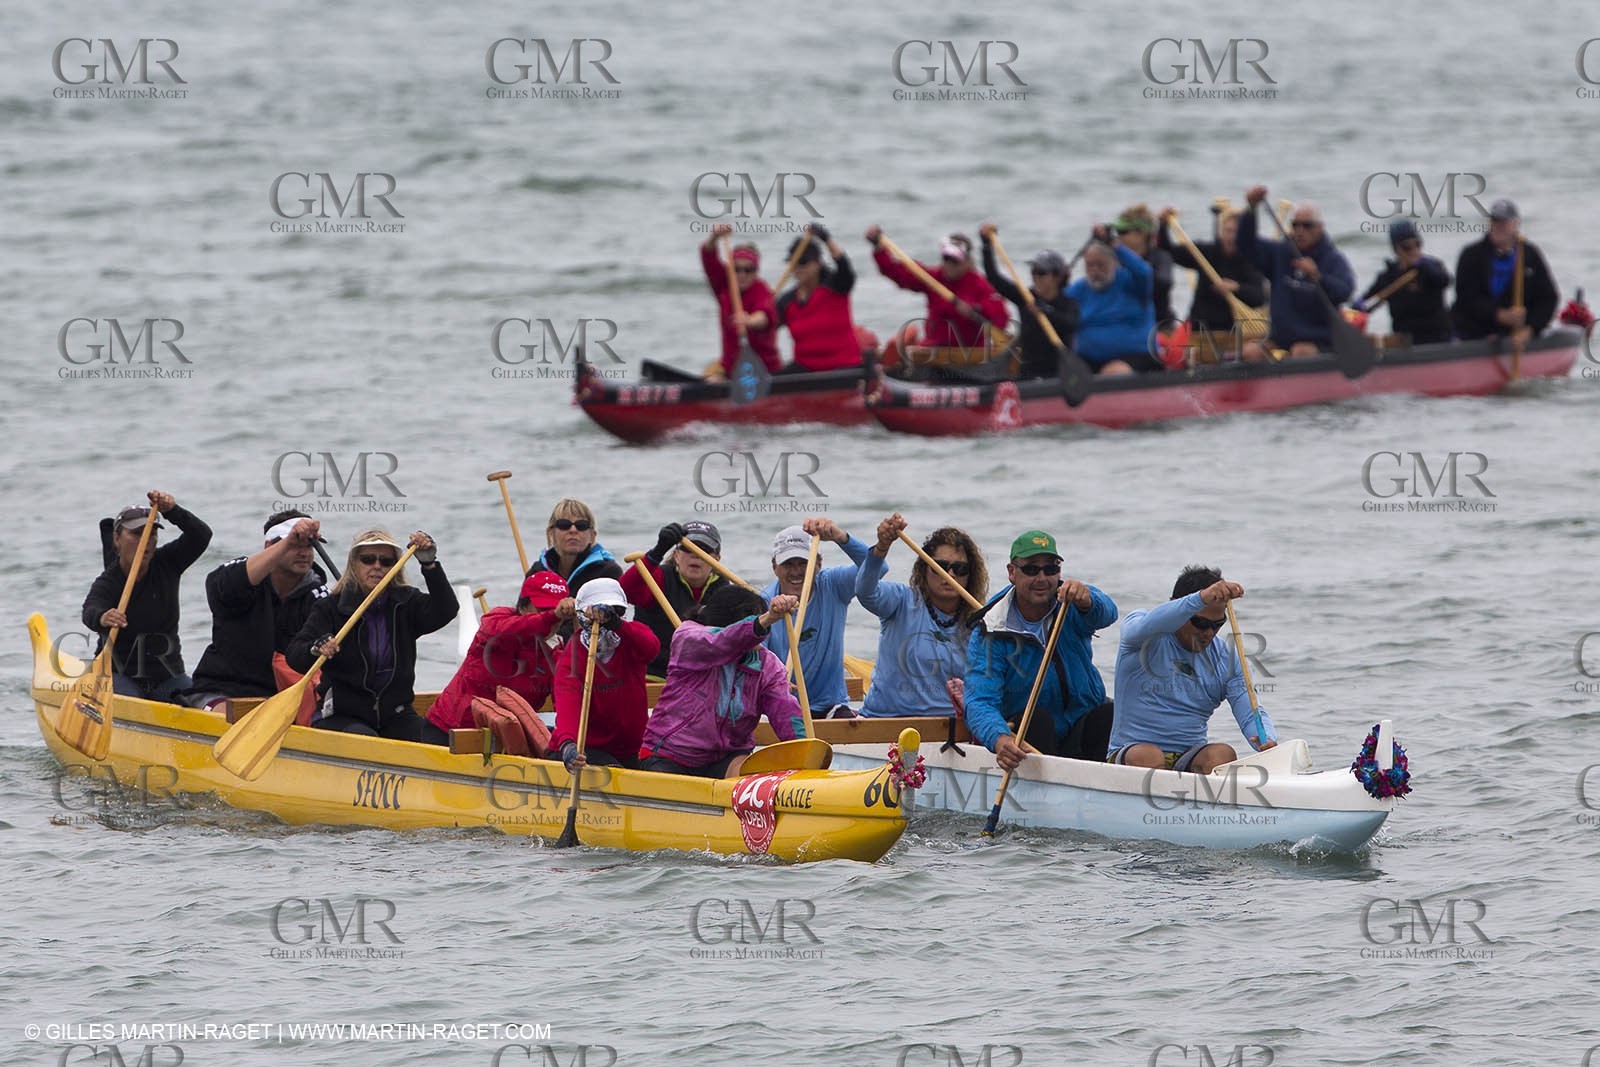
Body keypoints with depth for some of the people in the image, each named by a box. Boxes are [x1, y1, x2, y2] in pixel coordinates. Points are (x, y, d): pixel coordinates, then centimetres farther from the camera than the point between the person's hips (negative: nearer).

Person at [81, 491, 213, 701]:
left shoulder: (166, 565, 2)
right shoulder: (107, 583, -10)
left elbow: (201, 536, -11)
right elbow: (91, 611, -32)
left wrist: (172, 511, -29)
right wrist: (102, 618, -58)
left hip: (166, 675, 4)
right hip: (120, 675, -4)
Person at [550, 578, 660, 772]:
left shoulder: (631, 638, -2)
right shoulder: (572, 656, -12)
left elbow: (651, 648, -29)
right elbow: (567, 703, -30)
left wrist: (616, 624, -49)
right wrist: (567, 745, -52)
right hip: (587, 748, -4)